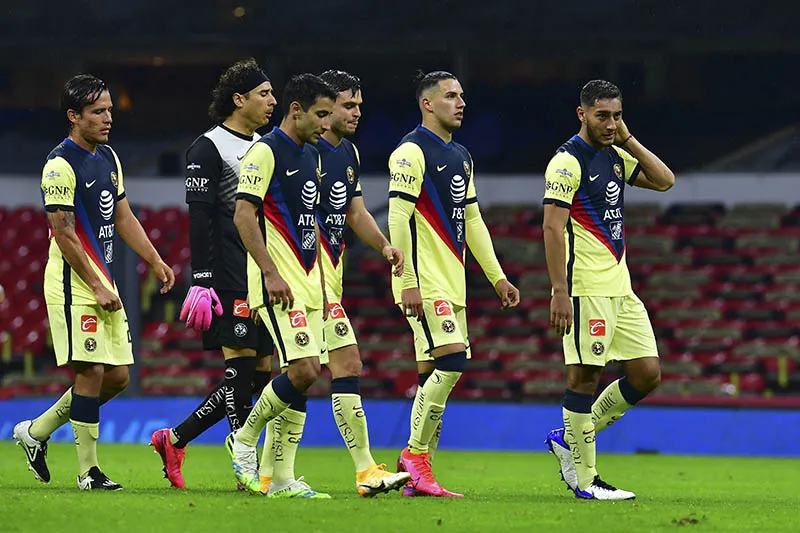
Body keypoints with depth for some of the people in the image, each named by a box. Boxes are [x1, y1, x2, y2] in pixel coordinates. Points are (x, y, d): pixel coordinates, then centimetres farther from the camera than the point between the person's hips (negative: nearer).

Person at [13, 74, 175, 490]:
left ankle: (35, 432, 20)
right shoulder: (61, 165, -13)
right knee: (91, 373, -10)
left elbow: (122, 217, 21)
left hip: (104, 285, 9)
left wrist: (155, 261, 12)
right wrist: (97, 288, -16)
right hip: (74, 286, -9)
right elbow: (64, 234, -16)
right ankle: (88, 471, -2)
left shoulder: (108, 157, 14)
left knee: (117, 376, 6)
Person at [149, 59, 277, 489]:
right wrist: (201, 281, -19)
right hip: (228, 278, -9)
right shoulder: (208, 149, -6)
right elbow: (199, 219, -12)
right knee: (241, 365, -11)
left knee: (260, 373, 4)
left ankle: (174, 439, 14)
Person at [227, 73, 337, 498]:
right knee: (303, 370, -17)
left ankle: (282, 480, 6)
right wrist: (271, 274, -21)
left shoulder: (311, 156, 17)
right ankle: (243, 440, 2)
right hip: (278, 285, -9)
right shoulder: (266, 151, -10)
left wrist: (320, 285, 21)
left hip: (306, 284, 9)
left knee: (304, 375, 3)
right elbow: (243, 215, -16)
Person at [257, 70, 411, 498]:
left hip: (330, 272, 9)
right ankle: (366, 471, -8)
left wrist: (384, 245, 4)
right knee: (348, 366, -11)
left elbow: (355, 212, 21)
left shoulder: (349, 153, 16)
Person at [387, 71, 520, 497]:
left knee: (433, 376, 6)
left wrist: (497, 277, 19)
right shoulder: (412, 152, -9)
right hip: (424, 282, -9)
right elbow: (398, 218, -15)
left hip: (451, 284, 9)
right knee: (452, 360, -19)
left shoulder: (460, 157, 18)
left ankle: (417, 476, 8)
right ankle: (415, 453, -11)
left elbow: (472, 221, 24)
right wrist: (408, 282, -21)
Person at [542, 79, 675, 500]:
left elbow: (664, 181, 17)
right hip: (587, 289, -9)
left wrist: (628, 140, 8)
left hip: (620, 288, 9)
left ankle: (571, 439, 17)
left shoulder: (614, 156, 16)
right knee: (585, 375, -6)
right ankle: (584, 479, -1)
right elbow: (552, 228, -15)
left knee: (647, 373, 5)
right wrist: (559, 291, -22)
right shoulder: (568, 161, -10)